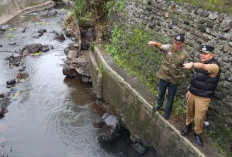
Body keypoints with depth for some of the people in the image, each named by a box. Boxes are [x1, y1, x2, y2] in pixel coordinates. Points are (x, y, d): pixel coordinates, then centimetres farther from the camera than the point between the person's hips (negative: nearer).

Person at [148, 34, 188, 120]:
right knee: (161, 93, 22)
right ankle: (159, 105, 51)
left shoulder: (184, 54, -10)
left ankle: (167, 113, 33)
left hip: (174, 79, 0)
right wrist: (154, 43, -49)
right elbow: (160, 46, -29)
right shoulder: (169, 47, -11)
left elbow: (184, 66, 4)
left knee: (170, 97, 13)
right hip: (163, 76, 1)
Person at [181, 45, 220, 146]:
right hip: (192, 93, 7)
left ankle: (197, 133, 24)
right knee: (189, 112, 17)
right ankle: (188, 125, 40)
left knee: (199, 117, 3)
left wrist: (192, 64, -60)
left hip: (203, 97, -6)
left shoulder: (214, 66, -19)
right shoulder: (200, 64, 8)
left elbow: (203, 67, -42)